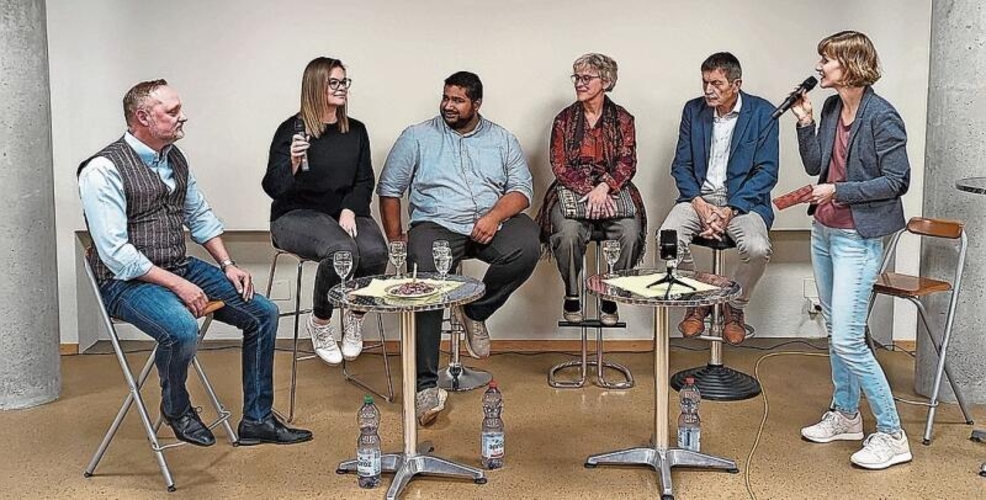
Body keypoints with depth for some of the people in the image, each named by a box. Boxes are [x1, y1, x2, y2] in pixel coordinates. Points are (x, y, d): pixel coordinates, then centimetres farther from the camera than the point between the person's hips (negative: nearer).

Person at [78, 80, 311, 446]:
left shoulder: (174, 158, 9)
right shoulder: (104, 170, -15)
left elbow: (201, 217, 19)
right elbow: (116, 254, -21)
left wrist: (227, 264, 5)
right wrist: (177, 284, -23)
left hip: (182, 268, 8)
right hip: (129, 280, -8)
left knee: (263, 312, -1)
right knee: (183, 329, -36)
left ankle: (257, 420, 10)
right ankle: (176, 409, -3)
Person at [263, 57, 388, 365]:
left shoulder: (356, 131, 10)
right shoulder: (292, 129, -4)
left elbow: (364, 181, 10)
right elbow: (274, 188, -8)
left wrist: (349, 211, -9)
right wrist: (293, 161, -27)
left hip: (346, 211, 4)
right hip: (297, 214, -4)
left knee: (375, 251, -28)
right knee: (342, 250, -35)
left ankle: (355, 317, 2)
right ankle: (320, 323, -7)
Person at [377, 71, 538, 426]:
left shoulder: (502, 140, 14)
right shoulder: (417, 137, 10)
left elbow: (521, 189, 6)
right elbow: (389, 188, 10)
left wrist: (495, 216, -14)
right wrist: (395, 237, 0)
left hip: (492, 223, 2)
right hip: (436, 224, -2)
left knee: (527, 246, -30)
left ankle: (475, 311, -5)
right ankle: (427, 385, -29)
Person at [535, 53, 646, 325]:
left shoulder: (622, 119, 8)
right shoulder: (564, 119, 8)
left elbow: (627, 162, 0)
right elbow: (559, 165, 0)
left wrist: (604, 186, -20)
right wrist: (588, 189, -16)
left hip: (612, 189, 0)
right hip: (572, 190, 0)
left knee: (630, 233, -29)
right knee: (568, 233, -32)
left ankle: (611, 298, -11)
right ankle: (572, 297, -12)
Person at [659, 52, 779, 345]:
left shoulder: (762, 112, -3)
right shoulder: (693, 110, 7)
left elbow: (766, 172, -7)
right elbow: (681, 165, 6)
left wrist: (730, 210, -18)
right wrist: (699, 203, -12)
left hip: (743, 198, -2)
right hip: (699, 196, 2)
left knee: (757, 249, -32)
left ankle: (735, 307, 1)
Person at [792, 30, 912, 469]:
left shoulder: (881, 117, -17)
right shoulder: (831, 108, 6)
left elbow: (896, 181, -15)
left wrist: (839, 191, -17)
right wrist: (804, 122, -1)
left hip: (857, 239, -8)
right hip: (824, 232, 8)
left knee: (847, 340, -10)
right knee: (834, 331, 17)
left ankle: (891, 436, 2)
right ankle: (845, 416, 33)